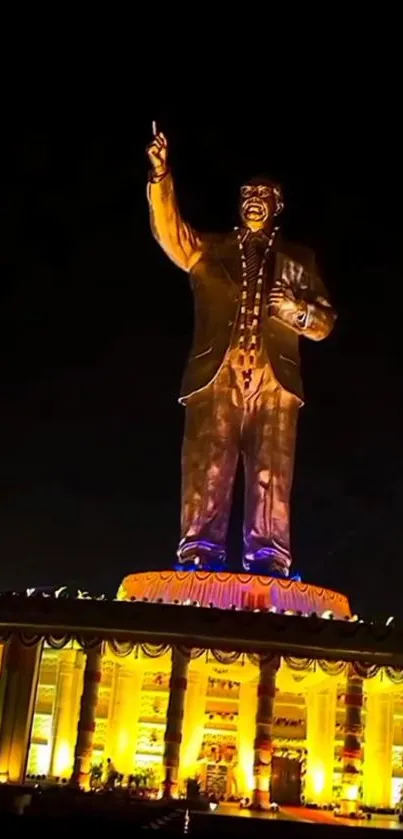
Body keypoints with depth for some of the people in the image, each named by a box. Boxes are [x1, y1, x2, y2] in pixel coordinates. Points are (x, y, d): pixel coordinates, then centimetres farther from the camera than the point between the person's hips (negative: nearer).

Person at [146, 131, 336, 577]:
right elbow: (170, 230, 1)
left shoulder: (296, 260, 20)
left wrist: (298, 310, -6)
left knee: (271, 472, -6)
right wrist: (160, 175, -13)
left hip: (274, 380, 0)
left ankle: (267, 558, -5)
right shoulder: (210, 250, 20)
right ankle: (201, 553, -8)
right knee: (207, 467, -8)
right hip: (217, 376, 0)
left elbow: (325, 322, 16)